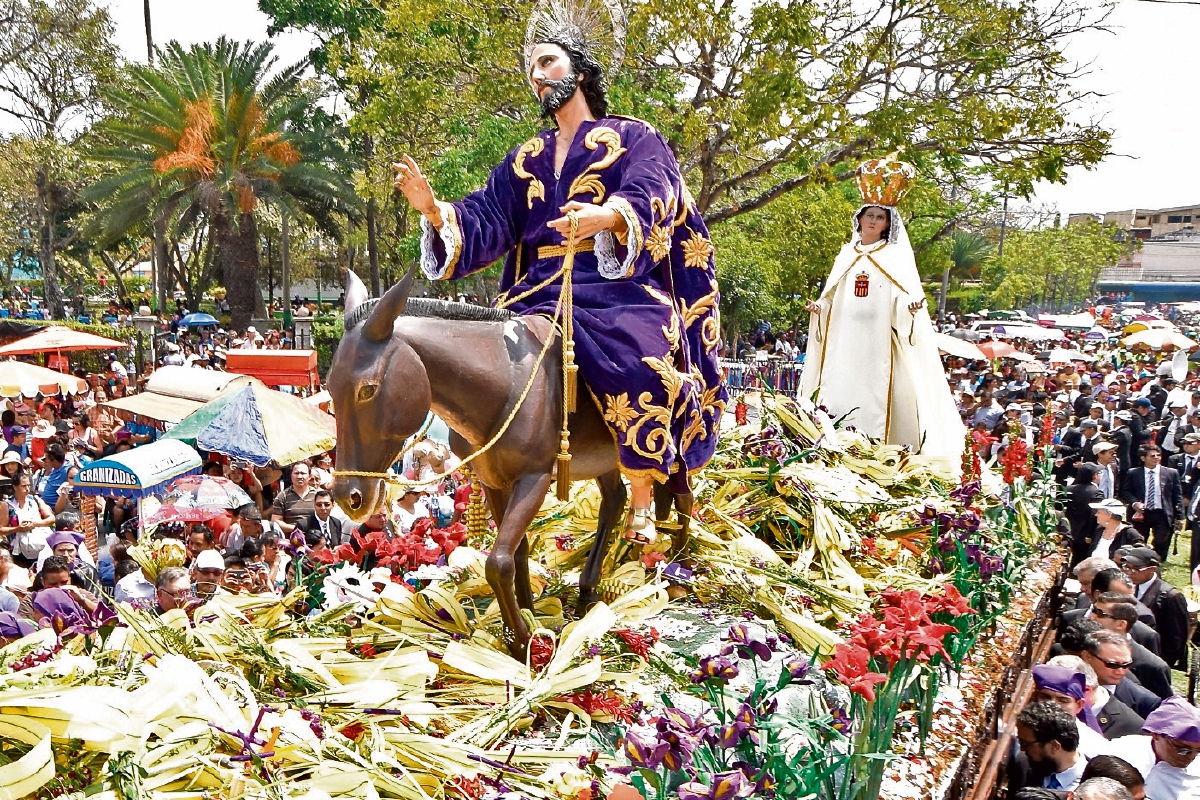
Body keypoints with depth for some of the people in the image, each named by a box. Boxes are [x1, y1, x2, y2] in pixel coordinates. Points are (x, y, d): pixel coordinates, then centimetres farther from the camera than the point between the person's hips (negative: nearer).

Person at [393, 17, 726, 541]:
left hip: (617, 291, -5)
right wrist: (434, 211, -11)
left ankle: (641, 502, -20)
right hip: (538, 296, 5)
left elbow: (647, 198, -12)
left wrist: (605, 216, -36)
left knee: (641, 364, -35)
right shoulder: (525, 161, 23)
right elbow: (487, 222, 10)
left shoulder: (634, 140, 9)